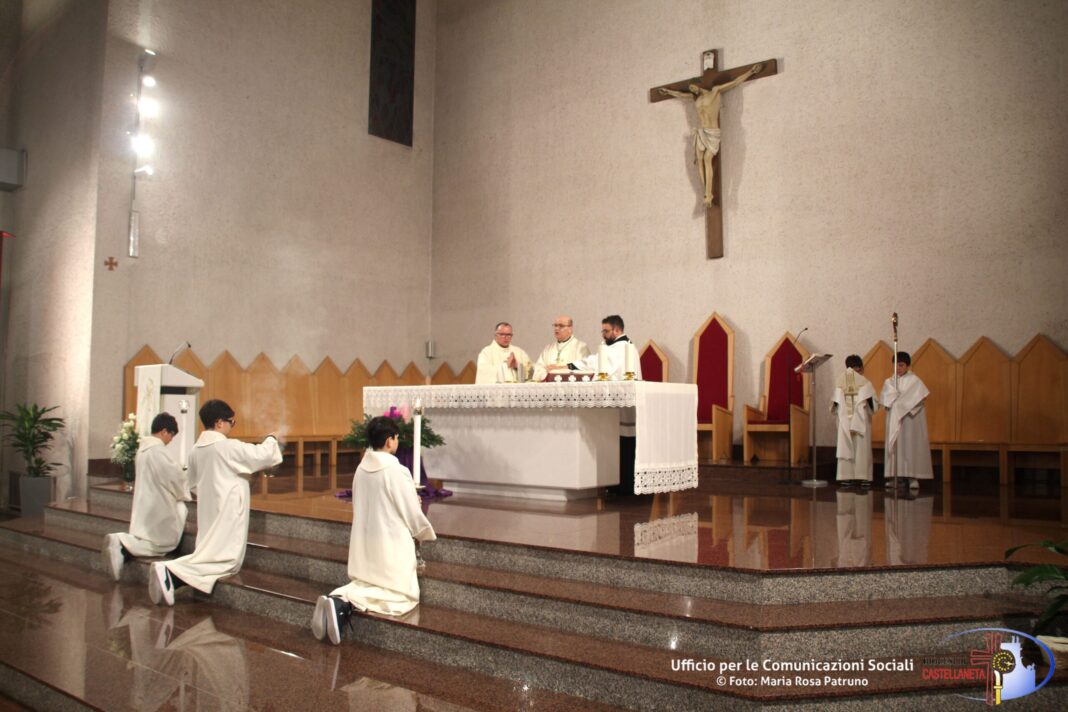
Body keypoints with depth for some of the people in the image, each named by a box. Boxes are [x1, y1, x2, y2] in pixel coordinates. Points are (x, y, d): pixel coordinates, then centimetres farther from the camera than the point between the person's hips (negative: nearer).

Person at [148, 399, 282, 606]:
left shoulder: (196, 449, 6)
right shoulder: (227, 447, -16)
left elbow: (194, 482, 17)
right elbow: (261, 455, -12)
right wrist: (271, 440, 7)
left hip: (208, 511, 8)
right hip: (227, 510, -8)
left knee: (210, 553, 14)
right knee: (228, 560, -6)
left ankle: (170, 572, -7)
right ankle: (171, 573, -22)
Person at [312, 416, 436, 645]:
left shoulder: (361, 469, 2)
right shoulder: (397, 471, -18)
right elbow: (412, 514, -10)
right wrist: (427, 534, 11)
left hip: (364, 543, 7)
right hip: (391, 544, -7)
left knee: (365, 586, 22)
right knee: (403, 596, 4)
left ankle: (338, 598, -10)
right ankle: (345, 604, -18)